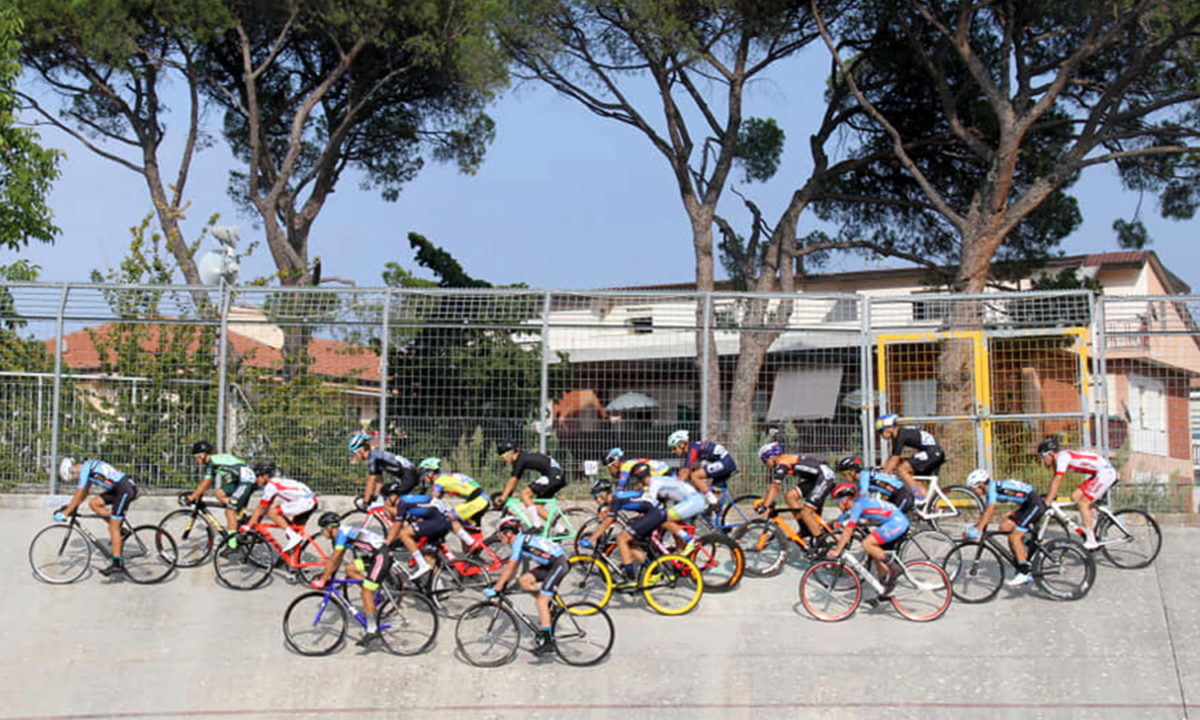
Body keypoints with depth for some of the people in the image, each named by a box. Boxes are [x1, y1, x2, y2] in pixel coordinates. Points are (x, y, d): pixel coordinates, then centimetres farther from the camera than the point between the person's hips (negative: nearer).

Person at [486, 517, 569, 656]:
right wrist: (501, 583, 15)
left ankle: (547, 640, -11)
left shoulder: (519, 541, -15)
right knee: (524, 580, 1)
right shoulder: (521, 540, 13)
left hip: (558, 564, -9)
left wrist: (496, 588, -18)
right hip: (549, 565, 9)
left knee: (541, 602, -12)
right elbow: (513, 568, 18)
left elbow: (510, 568, -19)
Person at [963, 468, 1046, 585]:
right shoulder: (990, 490, 12)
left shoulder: (993, 487, -17)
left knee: (1014, 537, -13)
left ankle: (1024, 574, -12)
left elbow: (989, 512, -25)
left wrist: (978, 531, -27)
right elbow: (985, 513, 16)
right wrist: (973, 527, 8)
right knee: (1004, 527, 7)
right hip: (1026, 505, 10)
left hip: (1035, 504, -10)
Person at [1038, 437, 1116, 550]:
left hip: (1106, 472, -10)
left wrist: (1047, 503, -21)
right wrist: (1047, 497, 12)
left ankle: (1091, 542, -10)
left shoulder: (1063, 457, -18)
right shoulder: (1058, 459, 11)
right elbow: (1054, 480, 16)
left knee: (1082, 502, -11)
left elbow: (1057, 482, -22)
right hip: (1098, 474, 10)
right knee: (1075, 496, 6)